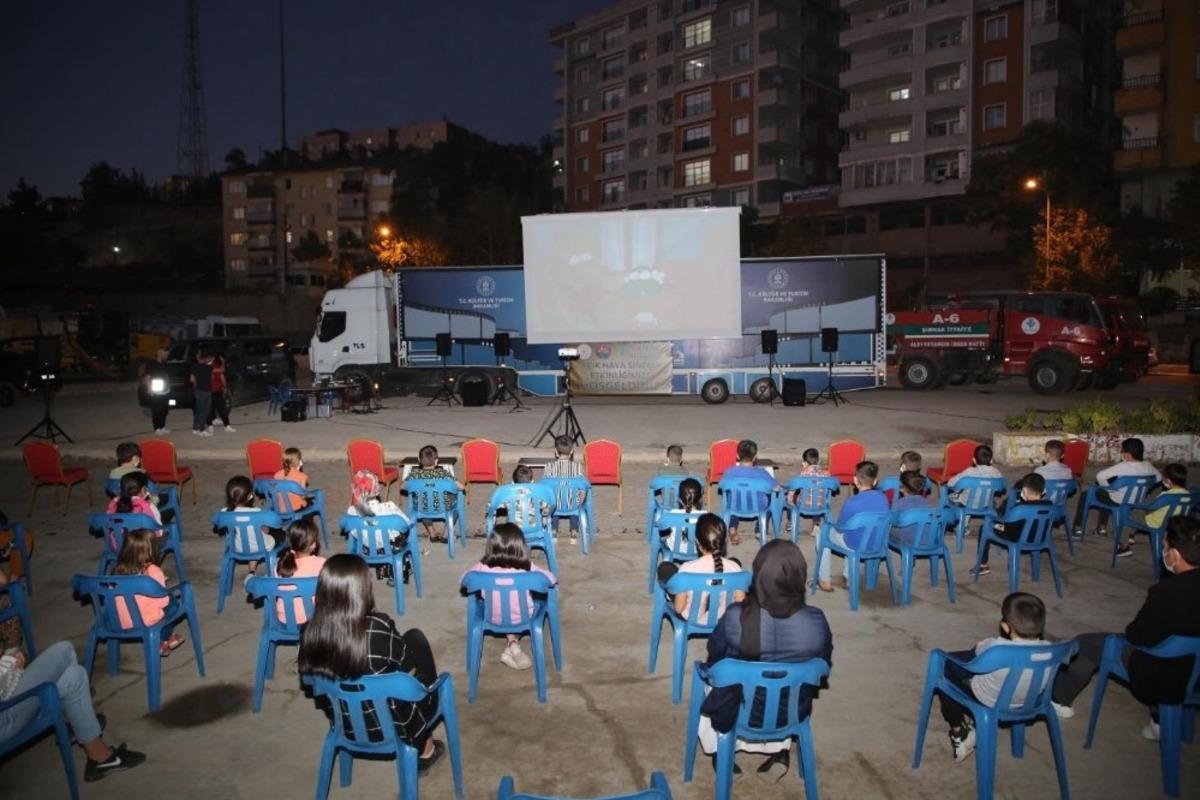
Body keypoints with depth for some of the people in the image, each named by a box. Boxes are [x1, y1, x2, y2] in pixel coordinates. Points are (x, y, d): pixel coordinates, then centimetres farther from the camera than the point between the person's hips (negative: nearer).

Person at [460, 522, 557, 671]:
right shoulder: (527, 567, -21)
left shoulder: (484, 567, -19)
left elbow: (463, 579, -2)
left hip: (494, 618, 2)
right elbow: (551, 579, -8)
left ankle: (512, 644, 17)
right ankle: (513, 643, 16)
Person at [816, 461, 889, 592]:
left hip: (855, 546, -5)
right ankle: (847, 577, 41)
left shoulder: (851, 502, -26)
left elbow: (840, 528, -11)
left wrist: (835, 525, 12)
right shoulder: (883, 497, -10)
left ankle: (824, 580, 24)